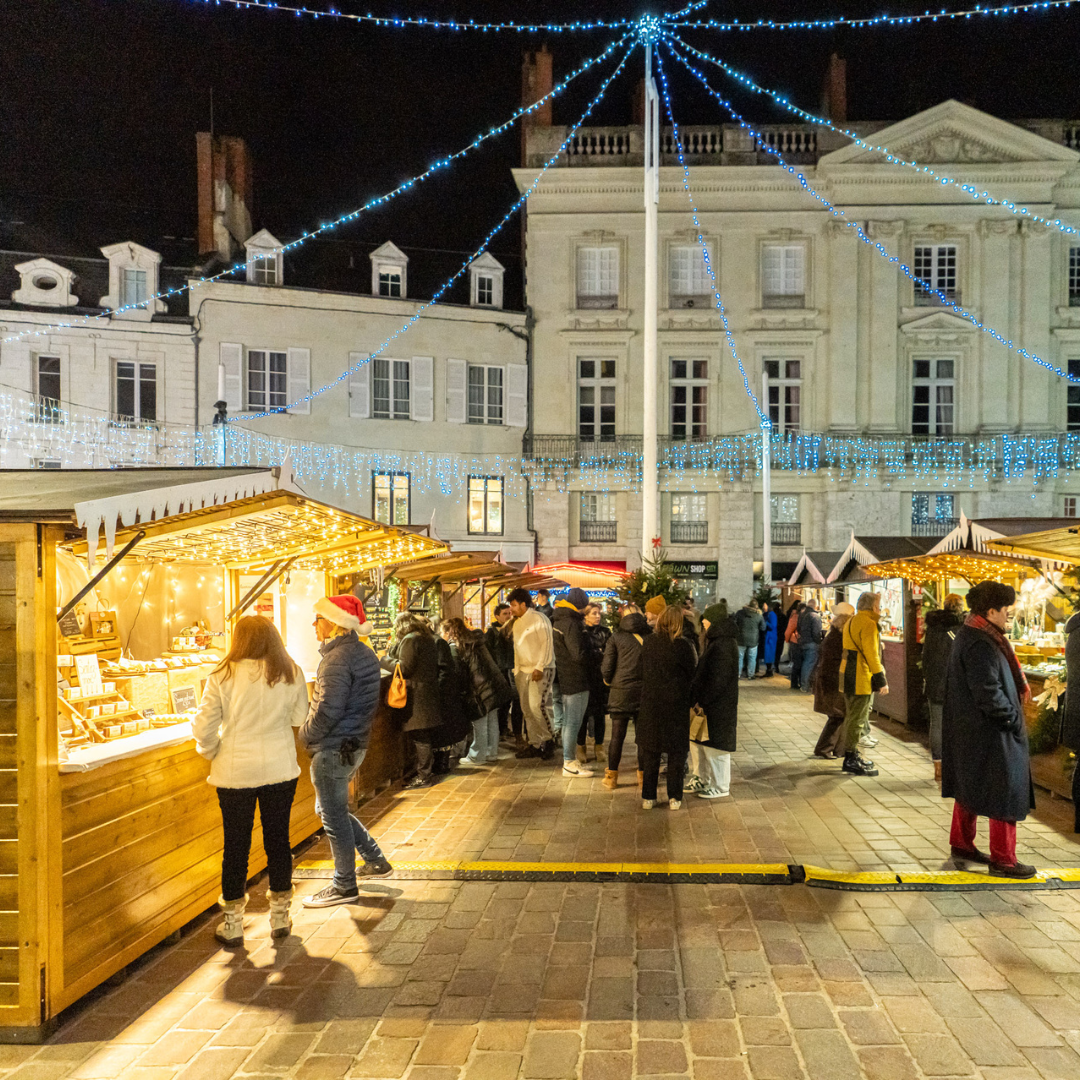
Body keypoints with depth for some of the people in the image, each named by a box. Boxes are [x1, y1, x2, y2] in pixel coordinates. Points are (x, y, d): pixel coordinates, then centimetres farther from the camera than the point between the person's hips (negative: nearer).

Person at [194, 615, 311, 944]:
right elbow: (300, 718, 4)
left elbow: (203, 729, -11)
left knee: (236, 845, 9)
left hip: (235, 772, -2)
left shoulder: (223, 677, -12)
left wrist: (213, 753, 8)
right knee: (278, 840, 13)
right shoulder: (292, 675, -5)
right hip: (280, 769, 2)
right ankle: (280, 917, 24)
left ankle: (233, 924, 20)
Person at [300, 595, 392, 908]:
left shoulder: (337, 659, -20)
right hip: (355, 743, 10)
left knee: (334, 816, 3)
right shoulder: (364, 653, 10)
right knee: (329, 809, 22)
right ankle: (375, 859, 27)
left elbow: (328, 710, -25)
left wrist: (306, 735, -9)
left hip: (333, 749, -10)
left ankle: (344, 886, 14)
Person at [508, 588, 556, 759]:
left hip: (541, 670, -8)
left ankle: (548, 741, -1)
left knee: (537, 706, -15)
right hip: (523, 671, 8)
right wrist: (516, 670, 13)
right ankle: (534, 744, 14)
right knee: (527, 709, 6)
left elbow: (547, 644, -14)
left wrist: (539, 668, -18)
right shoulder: (517, 623, 16)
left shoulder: (539, 619, -9)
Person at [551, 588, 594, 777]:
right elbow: (579, 654, -23)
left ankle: (570, 759, 27)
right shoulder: (571, 623, -19)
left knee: (568, 720, 17)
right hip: (575, 679, -10)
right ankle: (569, 763, 1)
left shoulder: (559, 620, 11)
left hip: (565, 677, 10)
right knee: (573, 721, -4)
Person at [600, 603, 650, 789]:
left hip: (621, 692, -1)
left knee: (617, 736, 6)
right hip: (645, 693, 1)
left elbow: (606, 667, -5)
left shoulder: (617, 636, -5)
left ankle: (611, 778, 14)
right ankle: (643, 776, 18)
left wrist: (609, 681, 15)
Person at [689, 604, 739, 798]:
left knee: (714, 746, 0)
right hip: (709, 703, 10)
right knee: (697, 740, 17)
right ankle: (701, 779, 29)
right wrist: (697, 698, 14)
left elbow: (717, 680, -23)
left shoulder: (723, 645, -21)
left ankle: (721, 787, 12)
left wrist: (702, 700, -19)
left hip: (718, 707, -10)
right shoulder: (717, 641, 12)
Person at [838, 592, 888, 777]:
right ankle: (851, 760, -3)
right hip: (861, 678, -10)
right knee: (857, 718, -6)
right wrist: (881, 679, -17)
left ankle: (852, 754, 27)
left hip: (849, 675, 10)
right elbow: (871, 654, -19)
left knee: (853, 716, 18)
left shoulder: (852, 621, 16)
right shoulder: (868, 624, -15)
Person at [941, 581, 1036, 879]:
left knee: (970, 787, 19)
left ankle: (961, 844, 31)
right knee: (1006, 792, 0)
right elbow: (988, 693, -26)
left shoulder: (969, 635, 9)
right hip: (989, 733, -11)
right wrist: (1015, 720, -15)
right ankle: (1003, 860, 9)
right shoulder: (980, 645, -24)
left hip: (969, 730, 11)